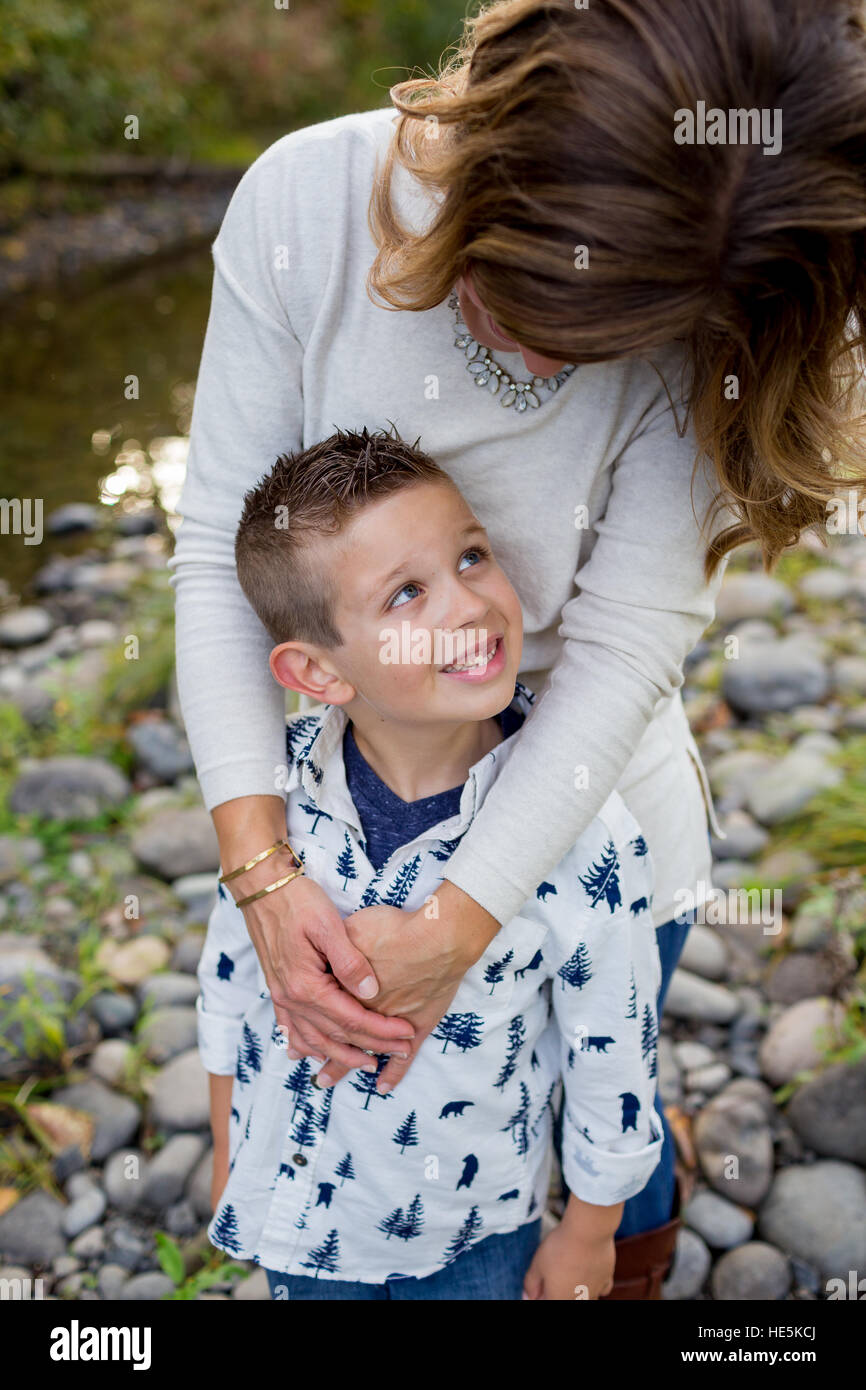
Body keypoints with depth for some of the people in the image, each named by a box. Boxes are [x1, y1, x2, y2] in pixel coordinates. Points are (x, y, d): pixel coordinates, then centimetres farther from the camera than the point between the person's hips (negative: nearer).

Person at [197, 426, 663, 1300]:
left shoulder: (582, 834, -29)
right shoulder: (269, 788, -20)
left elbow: (613, 1050, -14)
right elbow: (230, 971, -3)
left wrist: (588, 1231, -1)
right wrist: (225, 1154, 9)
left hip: (474, 1235, -2)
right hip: (294, 1208, 2)